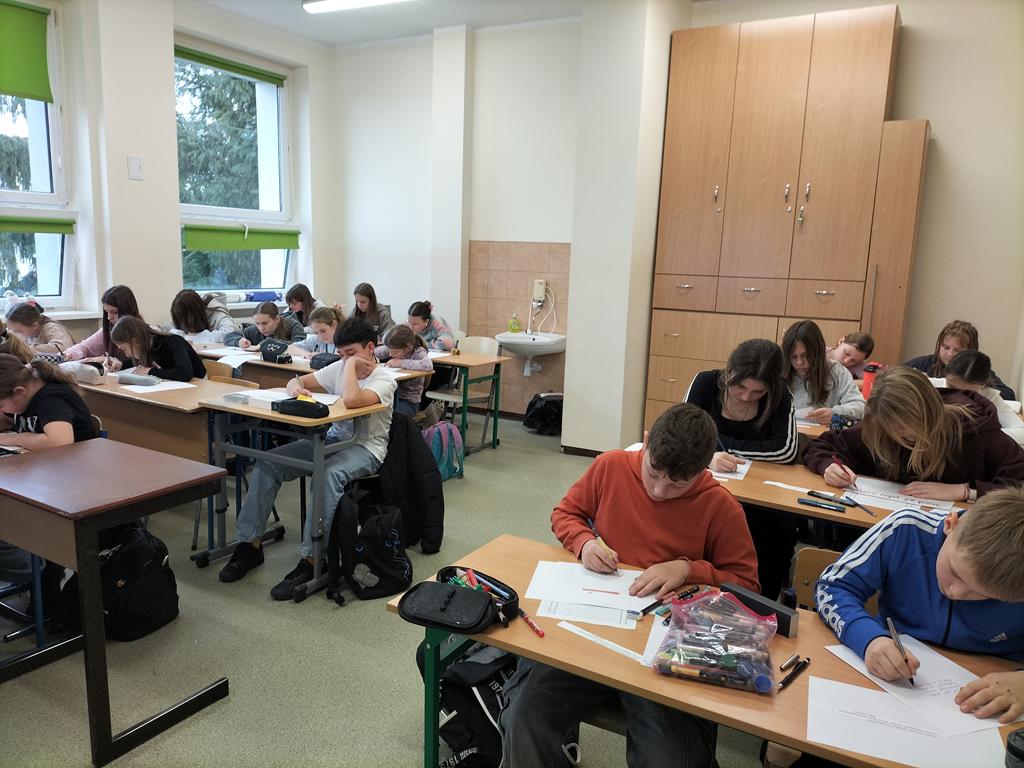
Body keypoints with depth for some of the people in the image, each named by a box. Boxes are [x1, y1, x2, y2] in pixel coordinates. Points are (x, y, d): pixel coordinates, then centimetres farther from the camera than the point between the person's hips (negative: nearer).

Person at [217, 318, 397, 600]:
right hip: (332, 438, 7)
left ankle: (311, 559, -33)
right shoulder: (339, 368, 8)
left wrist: (352, 364, -18)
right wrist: (295, 386, -11)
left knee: (328, 474, -39)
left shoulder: (384, 381, -14)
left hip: (366, 447, -7)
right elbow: (299, 380, 14)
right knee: (267, 463, -9)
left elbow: (351, 400, -34)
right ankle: (250, 544, -2)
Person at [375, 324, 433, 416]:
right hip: (392, 395, 5)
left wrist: (401, 363, -31)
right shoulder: (393, 349, -4)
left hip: (409, 401, -5)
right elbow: (372, 353, 11)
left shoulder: (418, 352, -17)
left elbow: (428, 365, -39)